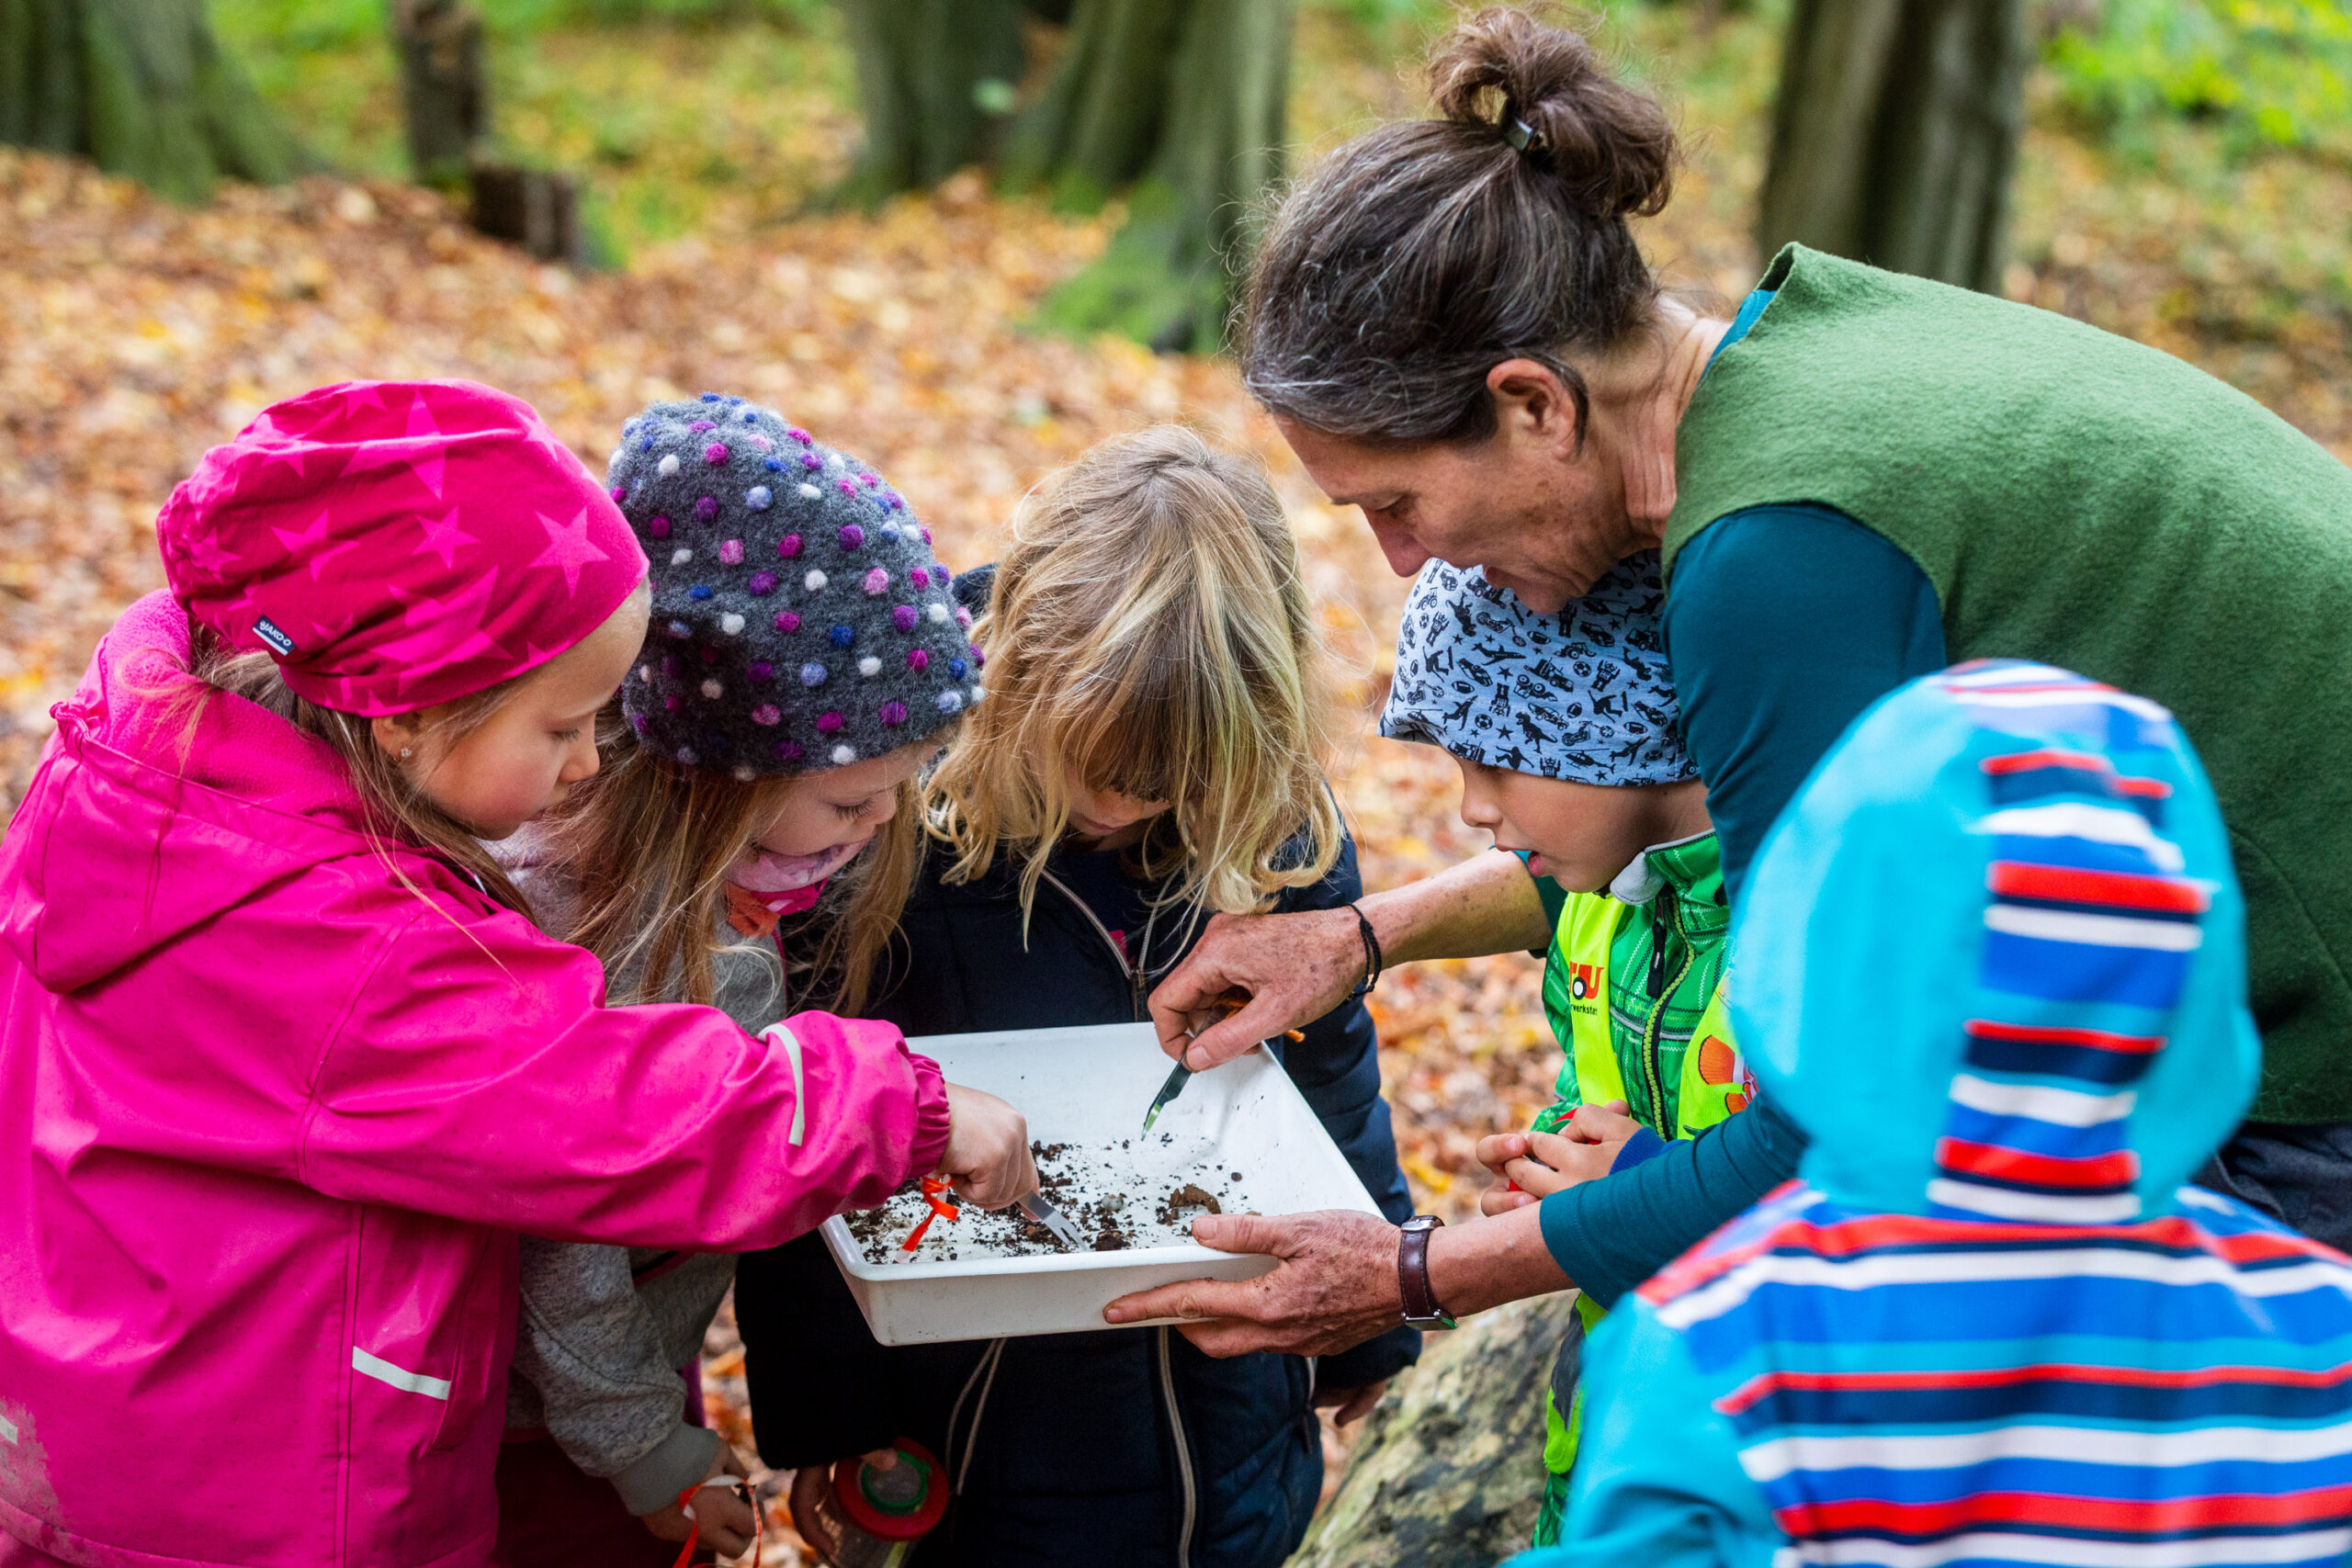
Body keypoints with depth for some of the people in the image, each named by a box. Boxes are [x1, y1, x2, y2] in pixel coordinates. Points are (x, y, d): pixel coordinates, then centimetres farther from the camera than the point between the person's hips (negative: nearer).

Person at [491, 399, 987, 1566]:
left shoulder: (741, 862, -11)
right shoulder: (592, 924, -34)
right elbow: (560, 1236, -25)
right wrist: (646, 1451, -14)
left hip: (654, 1330, 7)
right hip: (547, 1421, -7)